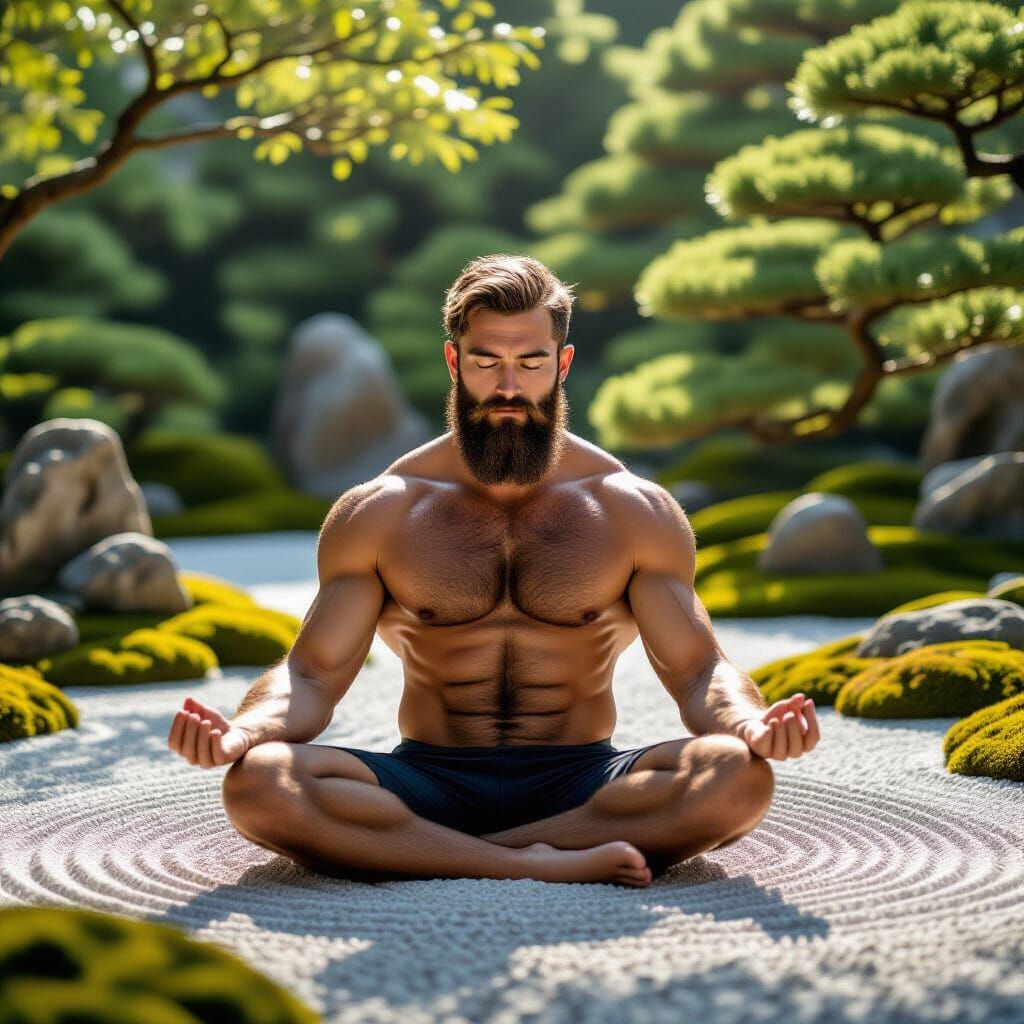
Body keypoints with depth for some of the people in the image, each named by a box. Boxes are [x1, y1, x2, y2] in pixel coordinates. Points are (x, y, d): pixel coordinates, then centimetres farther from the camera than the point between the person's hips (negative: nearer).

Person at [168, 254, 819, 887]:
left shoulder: (634, 511, 7)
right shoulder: (376, 514, 7)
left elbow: (698, 668, 1)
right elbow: (314, 673, 2)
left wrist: (749, 723, -24)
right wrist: (242, 731, -22)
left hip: (582, 783, 1)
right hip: (428, 780, 0)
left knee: (738, 776, -32)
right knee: (257, 782, -30)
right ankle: (558, 863, -33)